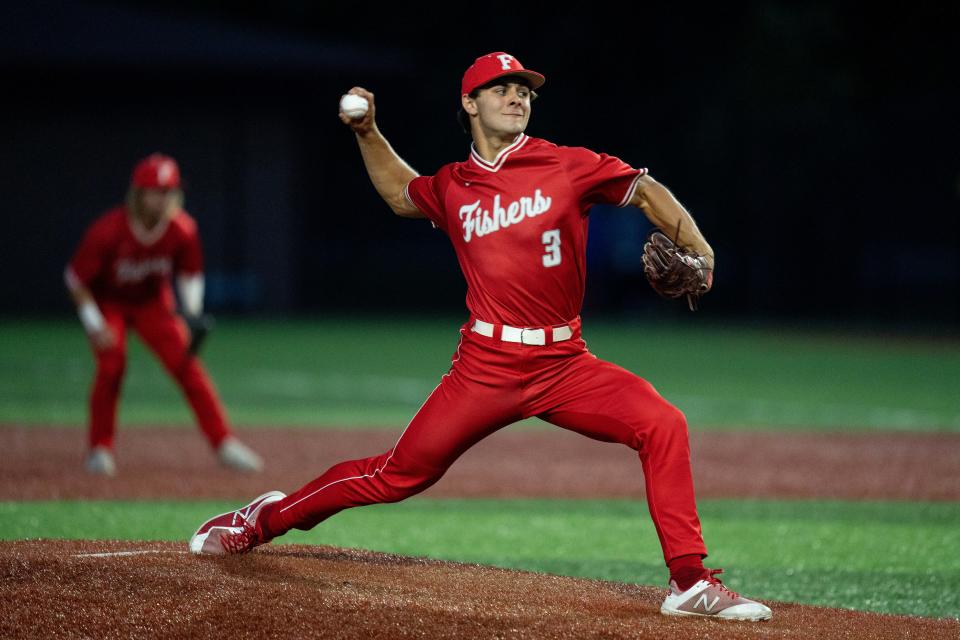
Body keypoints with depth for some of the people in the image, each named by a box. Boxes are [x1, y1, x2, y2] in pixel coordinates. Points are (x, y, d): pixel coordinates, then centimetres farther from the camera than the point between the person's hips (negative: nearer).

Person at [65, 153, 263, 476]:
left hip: (152, 302, 3)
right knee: (111, 364, -21)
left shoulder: (183, 230, -20)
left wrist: (192, 312, -15)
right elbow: (76, 278, -18)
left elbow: (190, 273, 0)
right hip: (107, 302, -3)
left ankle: (224, 443, -7)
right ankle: (100, 449, -5)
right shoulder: (108, 231, -30)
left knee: (187, 365, -10)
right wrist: (93, 325, -22)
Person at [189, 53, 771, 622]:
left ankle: (691, 584, -13)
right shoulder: (451, 187, 8)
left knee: (663, 424, -20)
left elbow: (647, 191, 5)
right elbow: (401, 194, 31)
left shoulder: (568, 166, 0)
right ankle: (264, 519, 21)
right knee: (401, 473, 0)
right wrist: (367, 133, 20)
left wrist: (696, 249, -10)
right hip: (486, 368, 0)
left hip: (565, 363, 0)